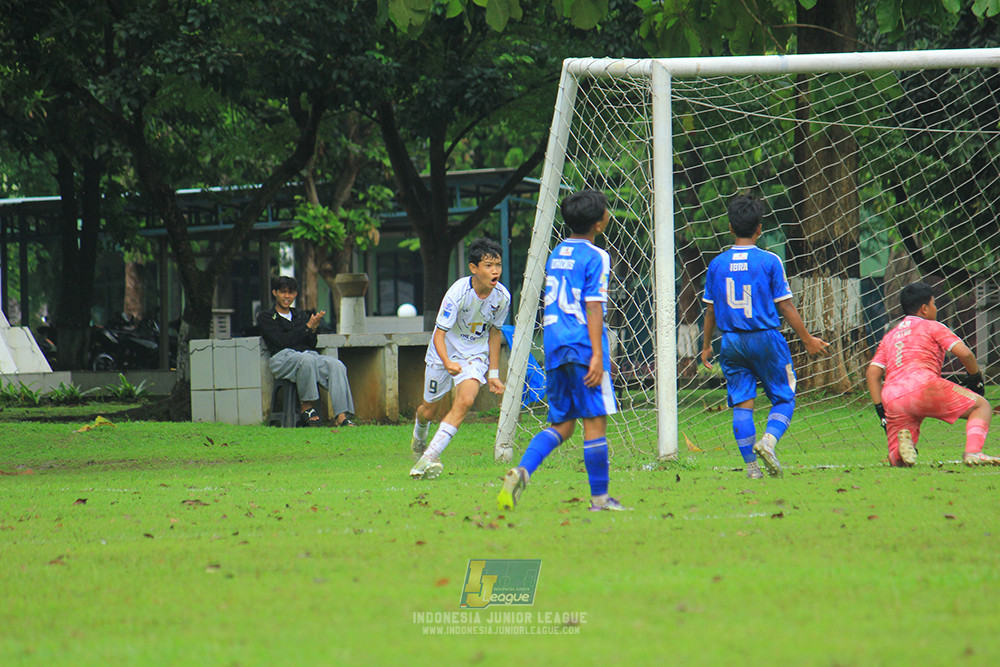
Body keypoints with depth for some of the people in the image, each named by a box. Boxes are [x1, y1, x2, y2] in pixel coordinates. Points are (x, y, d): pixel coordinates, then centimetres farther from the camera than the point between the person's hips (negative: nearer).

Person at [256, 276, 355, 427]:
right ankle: (307, 408, -27)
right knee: (307, 360, -40)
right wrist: (308, 327, -4)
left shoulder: (300, 315, 27)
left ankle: (341, 417, -37)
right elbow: (282, 341, -4)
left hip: (309, 354, 5)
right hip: (282, 357, -5)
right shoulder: (265, 317, 12)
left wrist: (314, 329, -2)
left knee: (336, 365, -27)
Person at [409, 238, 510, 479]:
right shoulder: (458, 292, -26)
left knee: (465, 401, -25)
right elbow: (439, 334, -25)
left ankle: (428, 458, -25)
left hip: (475, 355, 2)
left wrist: (493, 373, 6)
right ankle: (419, 440, 49)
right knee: (428, 410, 12)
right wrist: (447, 363, -44)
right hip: (445, 353, -2)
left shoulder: (502, 297, -13)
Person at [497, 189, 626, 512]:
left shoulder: (556, 254, 16)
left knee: (561, 423, 11)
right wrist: (597, 355, -16)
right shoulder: (596, 257, -7)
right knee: (595, 421, -1)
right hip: (584, 348, -7)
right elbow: (593, 307, -14)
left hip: (554, 351, 7)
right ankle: (599, 497, 1)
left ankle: (522, 470, -11)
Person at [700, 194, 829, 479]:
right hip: (765, 338, -3)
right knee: (784, 398, 7)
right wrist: (807, 339, 5)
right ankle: (769, 440, -19)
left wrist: (706, 346, 19)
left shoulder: (718, 264, 3)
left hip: (731, 341, 3)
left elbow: (710, 310, 8)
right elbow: (785, 306, -4)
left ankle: (751, 465, 0)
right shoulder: (769, 261, -6)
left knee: (742, 403, 5)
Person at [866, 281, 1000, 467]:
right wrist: (975, 377, 20)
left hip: (891, 398, 5)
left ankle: (902, 439, -24)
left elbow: (872, 373, 18)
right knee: (982, 406, 8)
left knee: (897, 459, 12)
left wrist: (880, 410, 16)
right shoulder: (931, 326, 15)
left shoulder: (889, 336, 30)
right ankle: (973, 452, -17)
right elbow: (963, 353, 3)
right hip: (924, 386, -5)